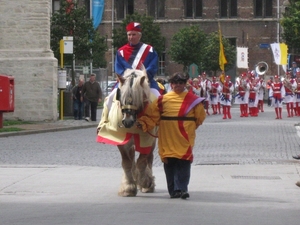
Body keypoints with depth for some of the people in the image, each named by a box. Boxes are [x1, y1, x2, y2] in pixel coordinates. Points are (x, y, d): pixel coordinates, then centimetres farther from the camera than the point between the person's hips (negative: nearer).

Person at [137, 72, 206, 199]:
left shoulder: (193, 100, 4)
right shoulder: (163, 100, 6)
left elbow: (200, 117, 13)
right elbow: (152, 115, 3)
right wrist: (143, 124, -11)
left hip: (184, 138, -1)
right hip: (167, 140, 1)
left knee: (184, 162, -9)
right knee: (169, 163, 3)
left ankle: (182, 189, -9)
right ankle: (173, 190, 11)